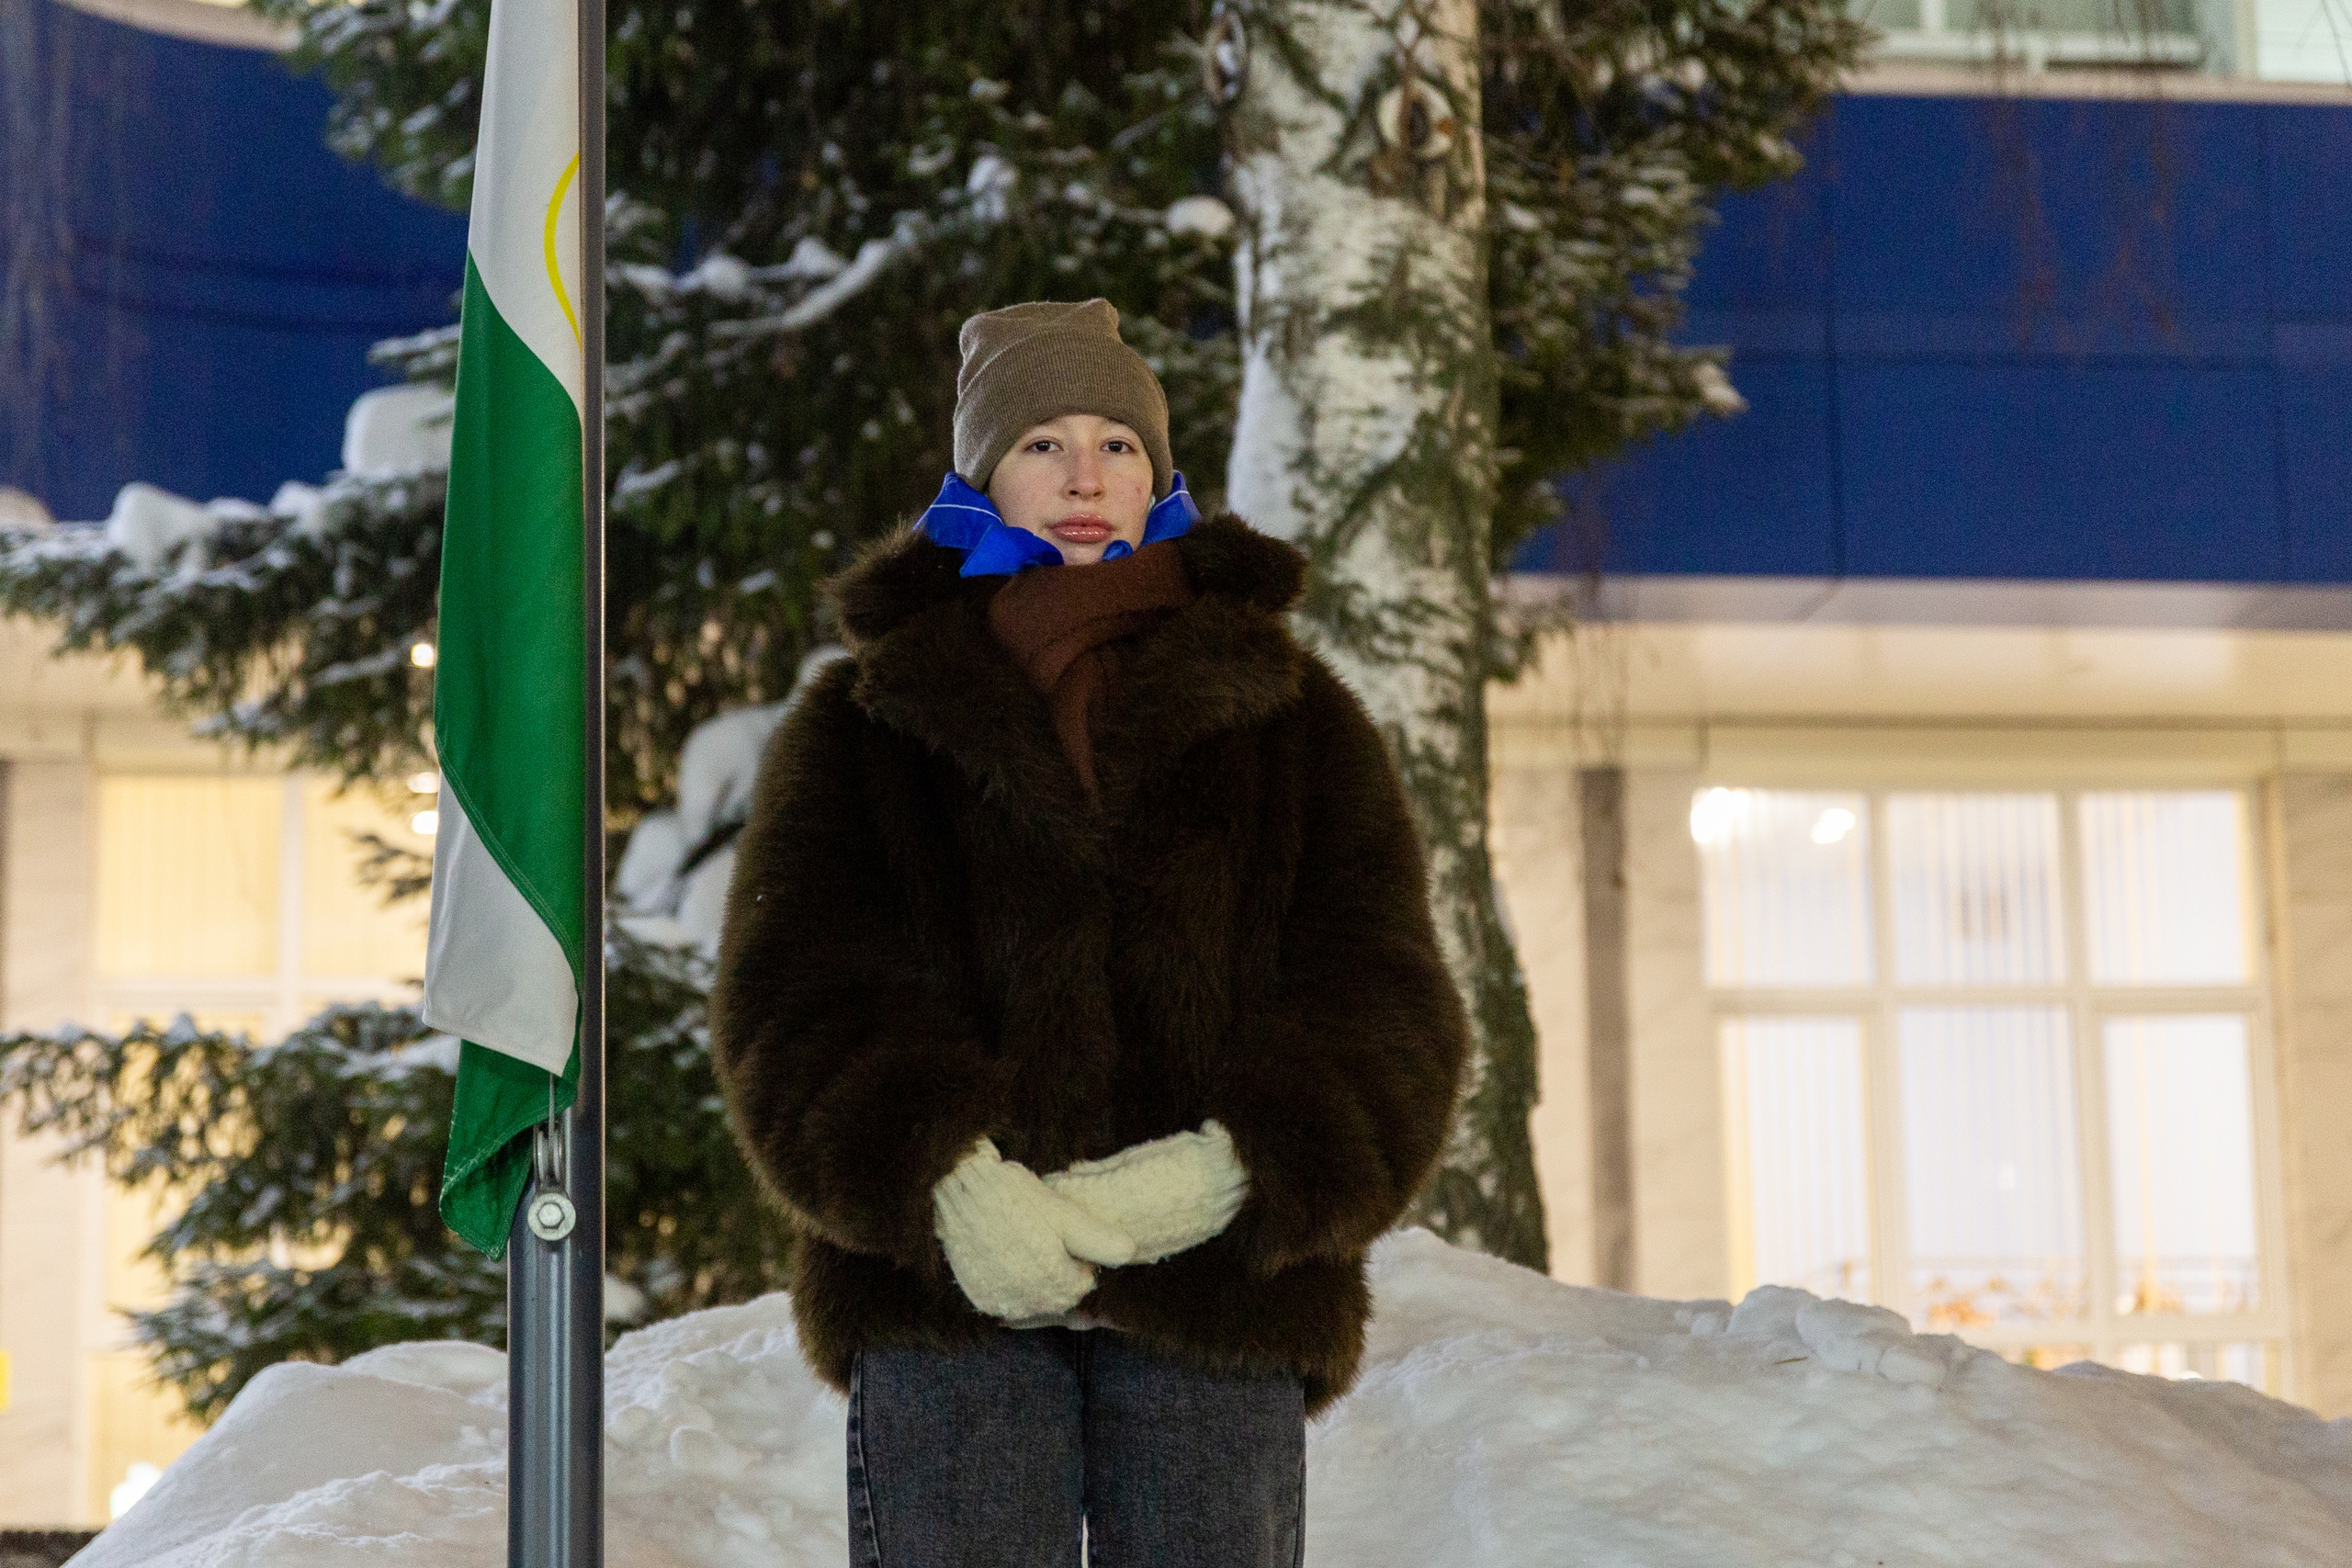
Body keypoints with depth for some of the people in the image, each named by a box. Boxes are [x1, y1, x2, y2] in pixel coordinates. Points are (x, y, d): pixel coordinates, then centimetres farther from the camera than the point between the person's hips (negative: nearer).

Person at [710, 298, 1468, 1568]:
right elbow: (794, 1001, 3)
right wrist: (943, 1185, -17)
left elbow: (1380, 1002, 7)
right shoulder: (859, 726, 14)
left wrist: (1231, 1175, -13)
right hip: (944, 1283, -1)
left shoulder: (1289, 718, 15)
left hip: (1219, 1286, 1)